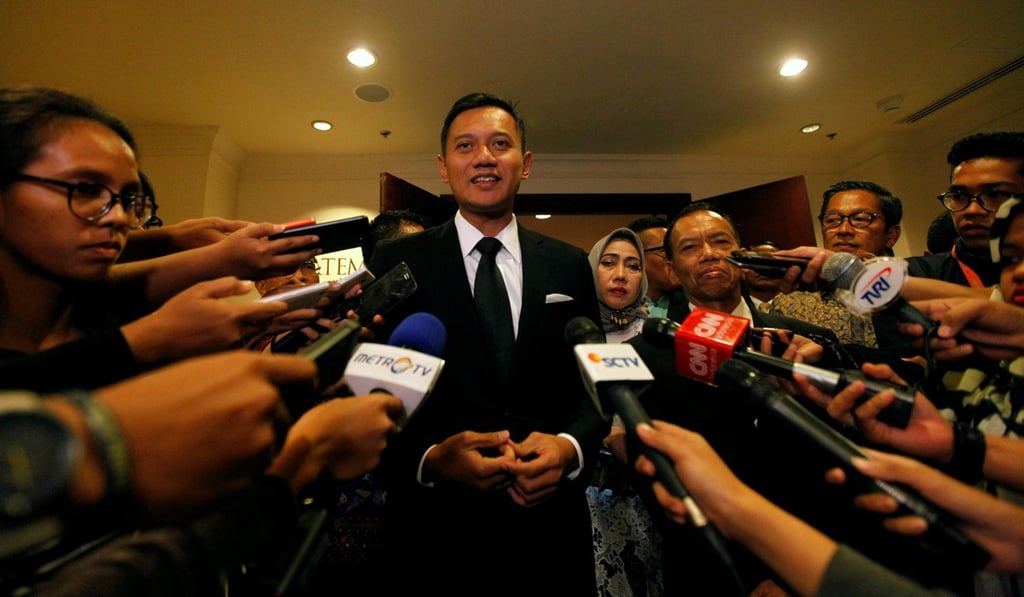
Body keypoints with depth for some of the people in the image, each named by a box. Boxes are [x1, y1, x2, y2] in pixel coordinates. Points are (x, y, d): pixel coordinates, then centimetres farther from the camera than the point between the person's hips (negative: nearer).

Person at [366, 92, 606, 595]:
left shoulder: (569, 266, 2)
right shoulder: (396, 261, -4)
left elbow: (595, 384, 5)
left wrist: (571, 446, -14)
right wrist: (429, 458, -21)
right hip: (434, 529, -1)